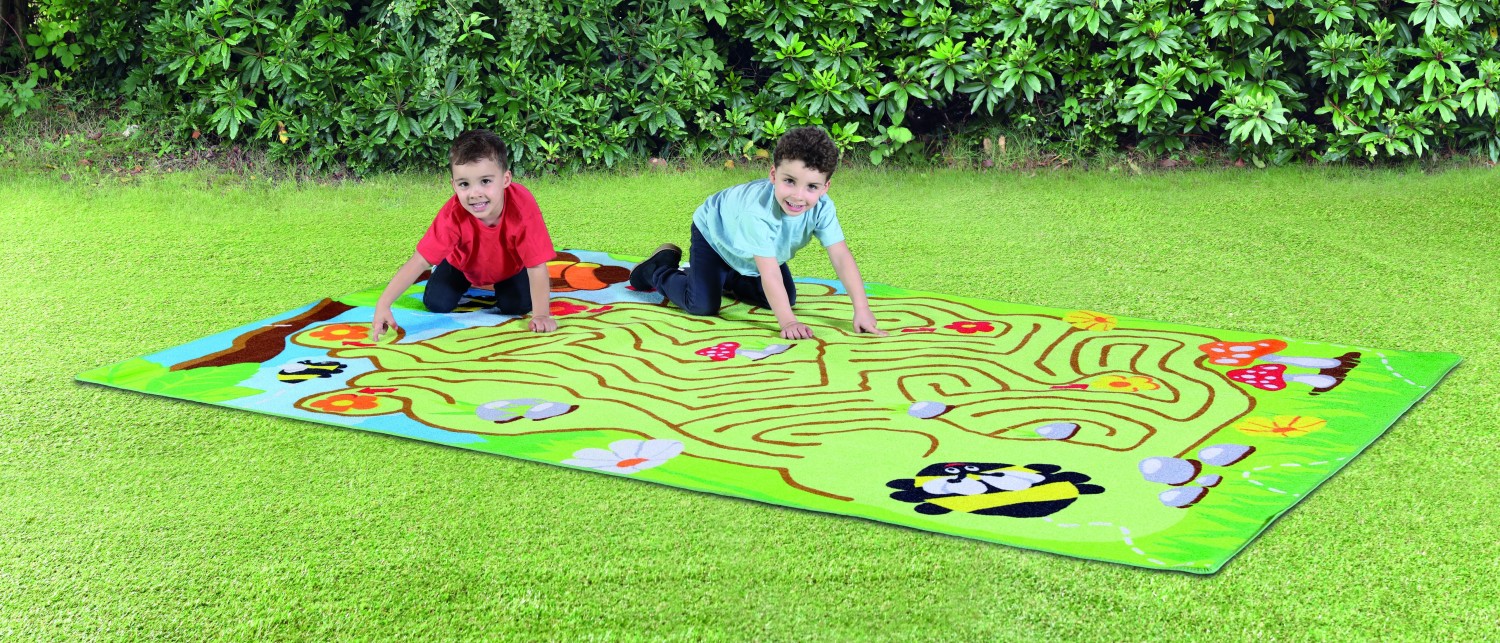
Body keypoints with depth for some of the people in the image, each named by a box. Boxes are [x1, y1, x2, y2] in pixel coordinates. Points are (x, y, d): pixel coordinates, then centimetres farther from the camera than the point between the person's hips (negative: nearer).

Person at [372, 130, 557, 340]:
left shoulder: (523, 206, -43)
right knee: (436, 303, -10)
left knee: (516, 306, -18)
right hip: (464, 263, 1)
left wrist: (541, 315, -41)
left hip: (511, 266, -1)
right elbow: (419, 261, -37)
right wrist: (383, 305, -45)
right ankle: (465, 283, 25)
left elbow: (537, 265, -37)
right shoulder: (453, 214, -39)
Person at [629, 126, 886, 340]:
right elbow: (770, 273, -48)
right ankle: (659, 268, 13)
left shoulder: (822, 207, -32)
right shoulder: (759, 210, -47)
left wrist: (862, 310, -39)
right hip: (714, 231, -6)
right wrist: (788, 321, -53)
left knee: (785, 298, 9)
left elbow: (842, 257, -33)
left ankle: (726, 278, 32)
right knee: (703, 306, -16)